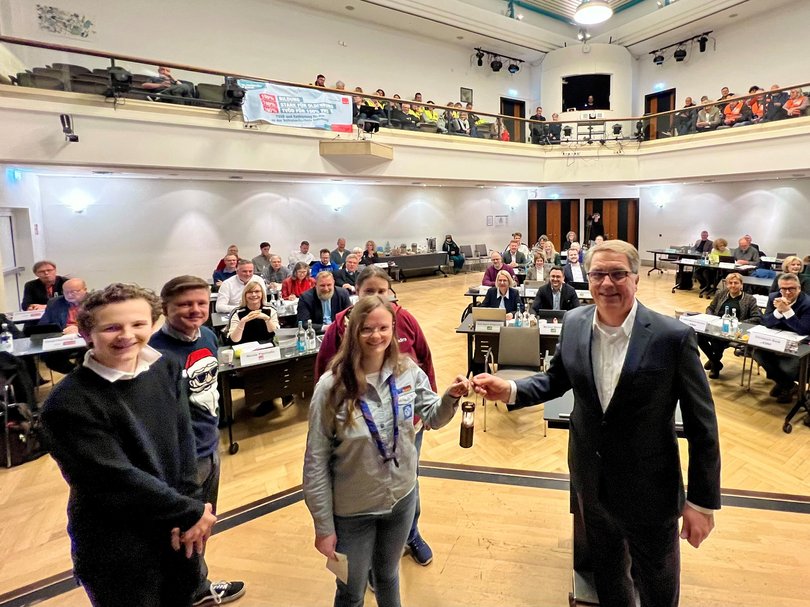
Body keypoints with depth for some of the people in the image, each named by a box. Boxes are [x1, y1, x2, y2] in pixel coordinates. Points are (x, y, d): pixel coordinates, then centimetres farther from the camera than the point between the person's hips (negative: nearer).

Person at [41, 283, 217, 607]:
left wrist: (185, 514, -11)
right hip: (116, 549, -5)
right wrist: (191, 512, -15)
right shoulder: (68, 403, -21)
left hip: (176, 529, 5)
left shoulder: (165, 369, -4)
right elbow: (116, 479, -21)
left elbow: (183, 439, -3)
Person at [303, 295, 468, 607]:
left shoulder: (408, 372, -12)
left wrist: (451, 397, -18)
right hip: (353, 509, -3)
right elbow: (316, 461, -16)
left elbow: (433, 418, 4)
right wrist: (324, 526, -11)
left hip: (402, 497, 3)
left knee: (388, 575, 28)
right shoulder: (332, 386, -23)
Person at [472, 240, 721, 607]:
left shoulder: (673, 337, -20)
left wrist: (702, 502, -10)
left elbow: (702, 425, -14)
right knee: (606, 571, 27)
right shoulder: (574, 323, -8)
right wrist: (510, 391, -12)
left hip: (648, 488, -3)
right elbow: (556, 380, 7)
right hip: (591, 481, 4)